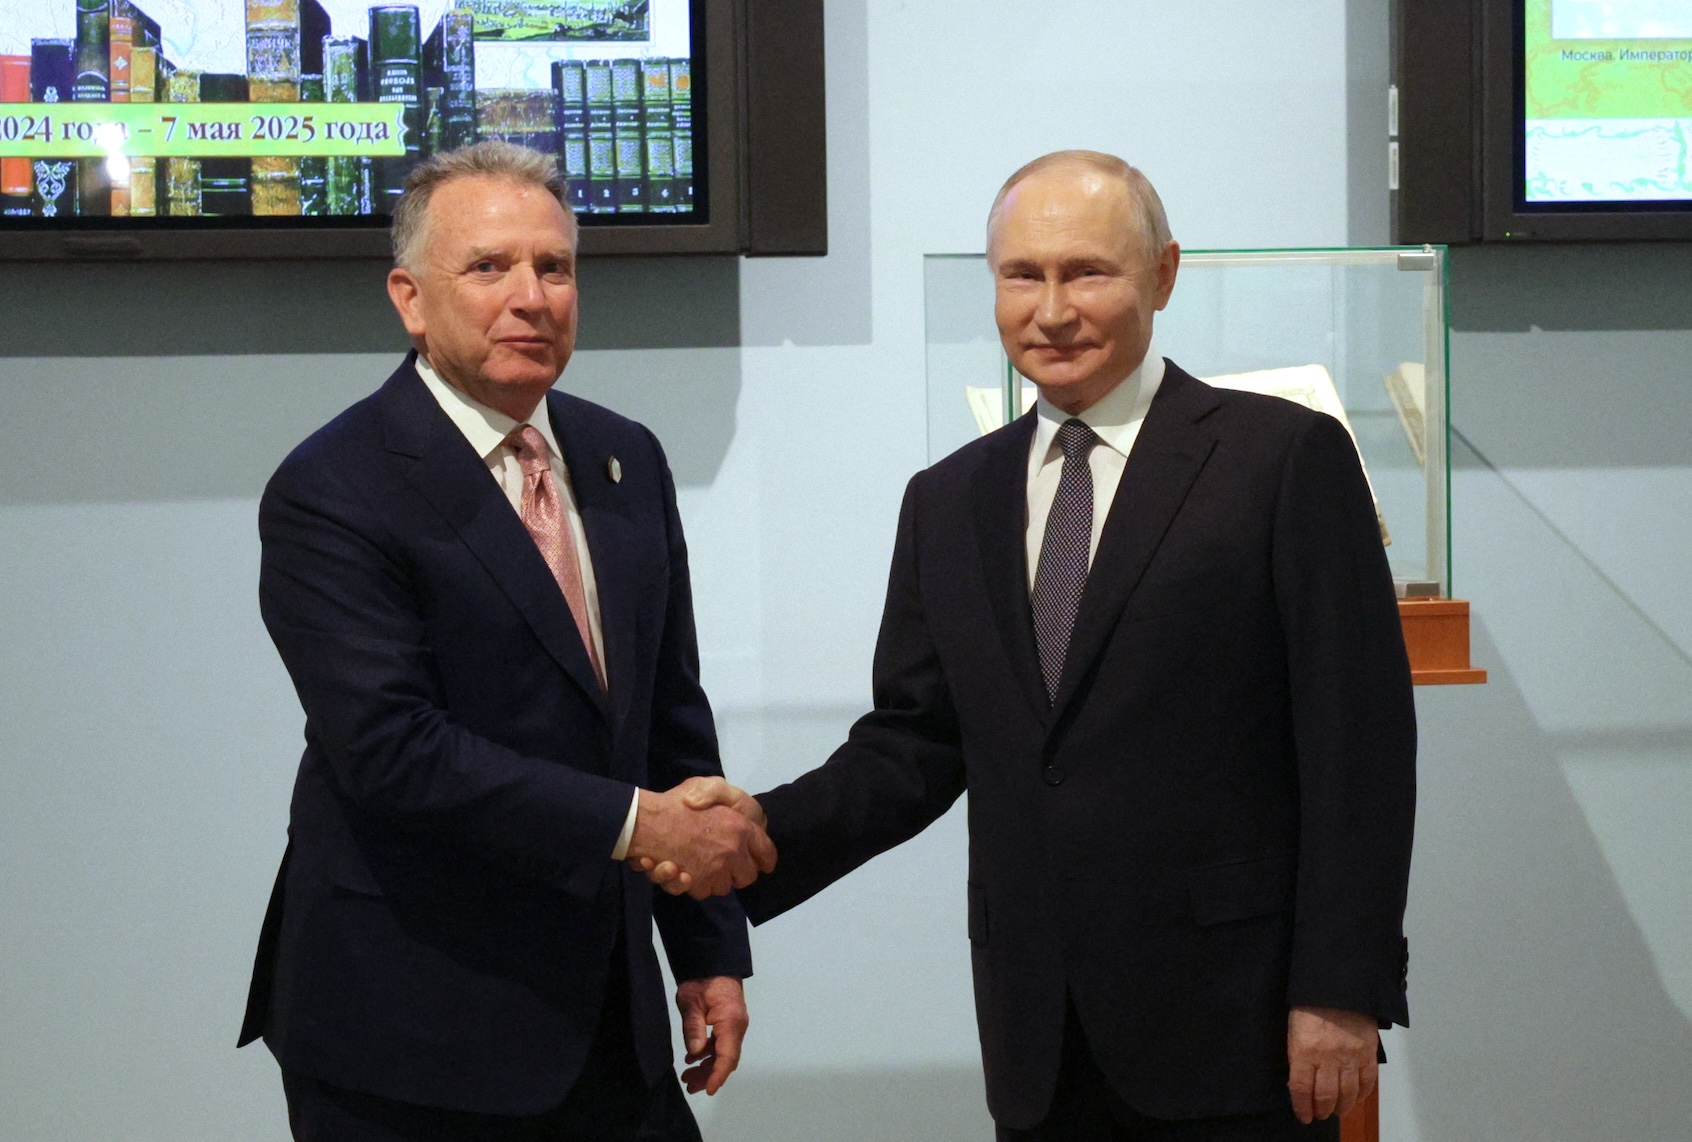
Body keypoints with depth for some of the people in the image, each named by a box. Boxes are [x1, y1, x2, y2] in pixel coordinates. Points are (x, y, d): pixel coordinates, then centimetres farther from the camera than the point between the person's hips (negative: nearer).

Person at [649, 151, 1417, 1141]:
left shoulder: (1287, 458, -3)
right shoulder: (949, 502, 12)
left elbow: (1357, 743, -7)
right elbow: (915, 743, 12)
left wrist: (1343, 992, -12)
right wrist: (769, 829, -6)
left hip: (1232, 1024, -4)